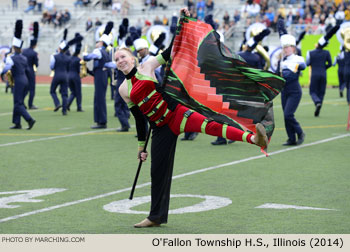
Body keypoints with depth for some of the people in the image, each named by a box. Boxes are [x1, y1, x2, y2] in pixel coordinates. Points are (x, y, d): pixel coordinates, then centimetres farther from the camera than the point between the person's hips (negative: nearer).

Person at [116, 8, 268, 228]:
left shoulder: (147, 67, 5)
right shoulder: (124, 90, 10)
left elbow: (170, 52, 5)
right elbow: (139, 119, 15)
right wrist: (141, 147, 16)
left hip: (175, 112, -4)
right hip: (160, 128, 4)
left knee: (208, 125, -30)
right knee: (158, 170, 6)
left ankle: (253, 138, -50)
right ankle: (156, 217, 20)